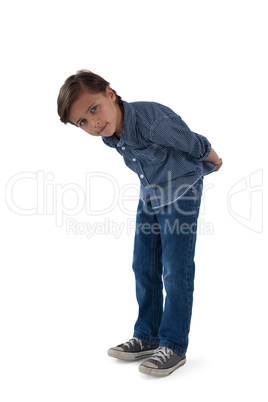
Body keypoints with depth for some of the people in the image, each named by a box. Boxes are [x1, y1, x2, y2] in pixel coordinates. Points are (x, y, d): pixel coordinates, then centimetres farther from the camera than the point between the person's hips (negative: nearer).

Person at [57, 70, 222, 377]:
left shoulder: (152, 120, -35)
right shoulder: (110, 136, -8)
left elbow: (196, 145, -19)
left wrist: (213, 163, 2)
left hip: (182, 193, -7)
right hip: (149, 197, 8)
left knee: (175, 271, -4)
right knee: (144, 268, 10)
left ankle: (174, 346, 9)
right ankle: (147, 338, 24)